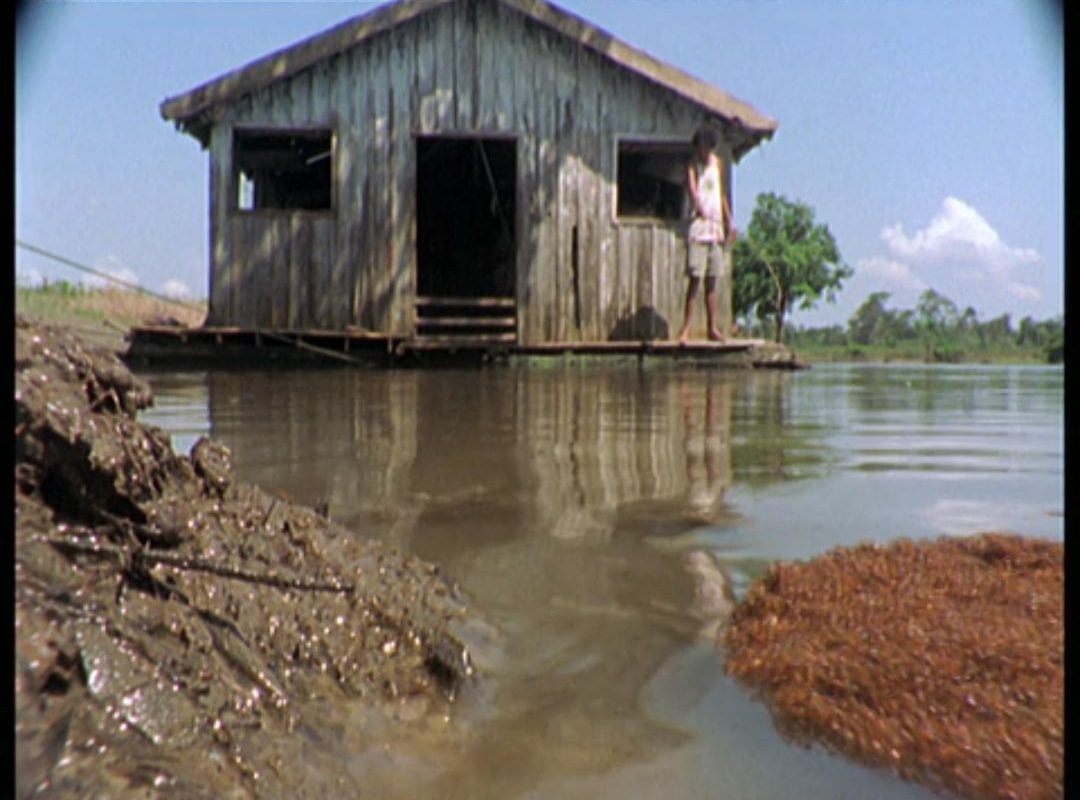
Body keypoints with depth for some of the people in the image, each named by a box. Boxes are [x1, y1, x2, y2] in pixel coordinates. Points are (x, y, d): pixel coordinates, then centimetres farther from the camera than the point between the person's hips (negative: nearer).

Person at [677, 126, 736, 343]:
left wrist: (729, 223, 19)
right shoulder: (693, 166, -4)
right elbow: (692, 189, -24)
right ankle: (686, 328, -7)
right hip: (698, 229, -6)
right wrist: (700, 208, -44)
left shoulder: (717, 163, 14)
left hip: (716, 229, 6)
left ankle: (713, 327, 15)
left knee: (712, 281, 9)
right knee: (695, 279, -10)